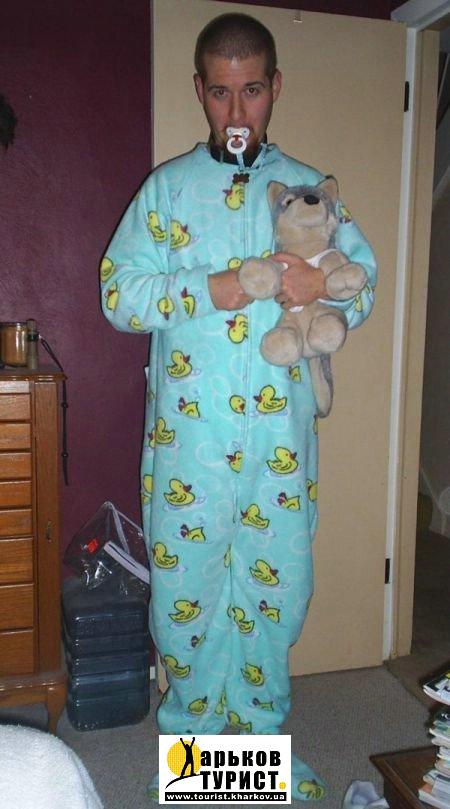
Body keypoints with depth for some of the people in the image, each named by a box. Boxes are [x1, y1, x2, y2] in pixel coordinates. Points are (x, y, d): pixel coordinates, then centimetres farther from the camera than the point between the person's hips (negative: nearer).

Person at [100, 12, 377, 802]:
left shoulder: (311, 187, 10)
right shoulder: (168, 186, 5)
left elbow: (365, 283, 7)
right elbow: (118, 292, -5)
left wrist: (321, 285, -15)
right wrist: (213, 290, -18)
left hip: (281, 433, 2)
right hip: (188, 432, -1)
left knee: (277, 584, 11)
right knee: (184, 585, 9)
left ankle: (261, 735, 34)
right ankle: (191, 728, 34)